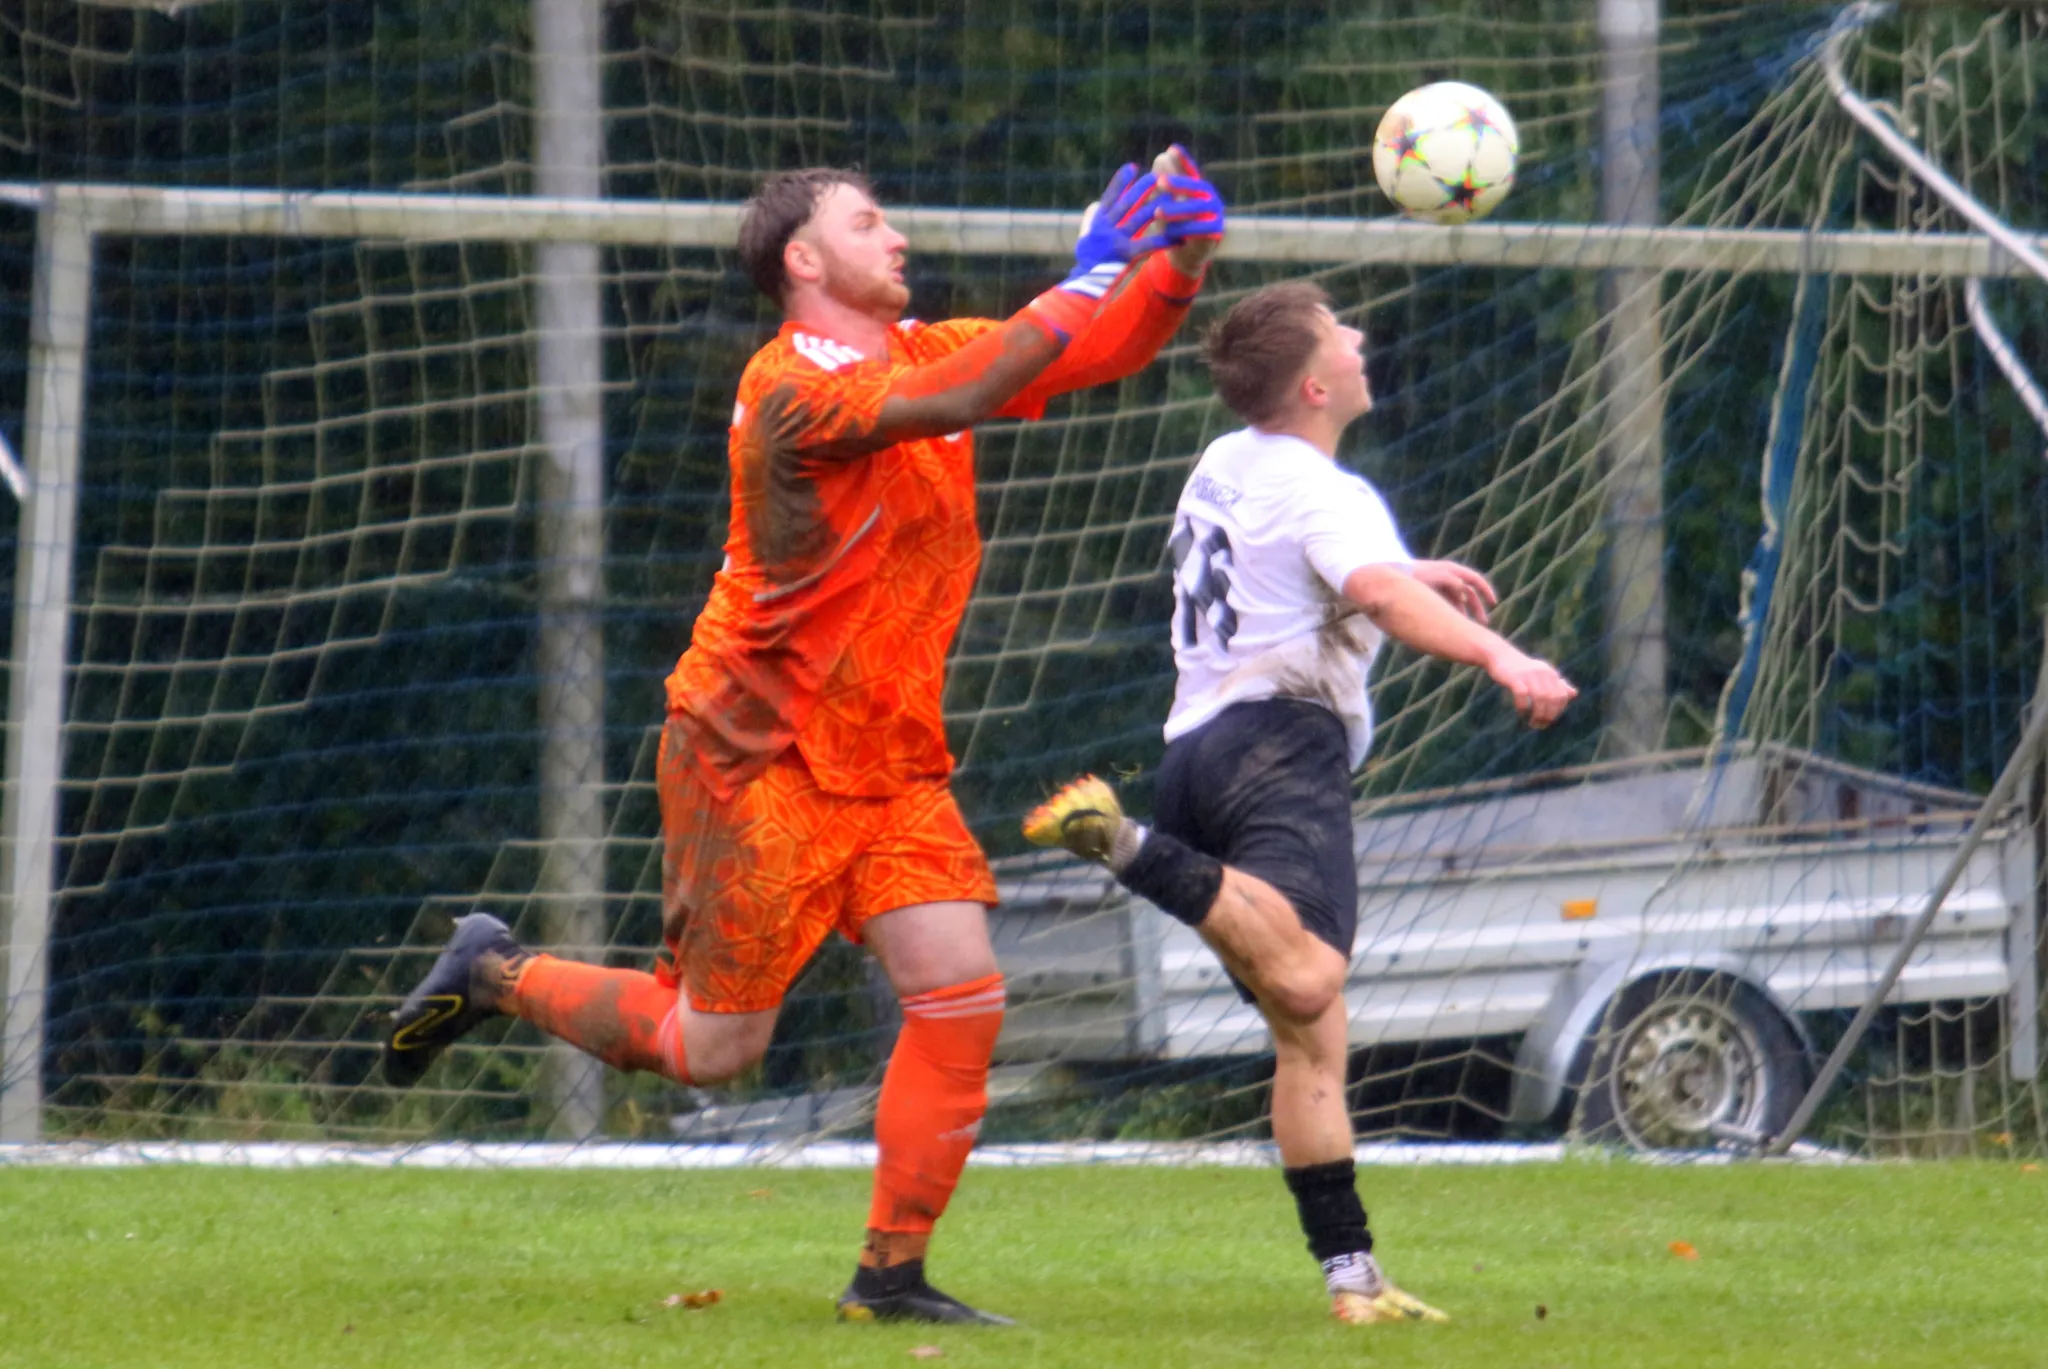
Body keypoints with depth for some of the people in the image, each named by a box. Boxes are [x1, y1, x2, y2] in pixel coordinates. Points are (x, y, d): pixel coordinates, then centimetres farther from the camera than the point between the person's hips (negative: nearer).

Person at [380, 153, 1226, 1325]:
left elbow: (1105, 352, 8)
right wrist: (1093, 277, -33)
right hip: (763, 756, -7)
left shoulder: (924, 350, 8)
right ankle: (495, 973, 23)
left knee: (963, 997, -7)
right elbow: (951, 400, -34)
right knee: (710, 1049, -1)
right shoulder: (793, 384, -18)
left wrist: (1179, 264, -12)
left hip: (889, 760, 7)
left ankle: (893, 1274, 2)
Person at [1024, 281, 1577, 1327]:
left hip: (1196, 745, 10)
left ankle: (1350, 1274, 3)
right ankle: (1122, 847, -44)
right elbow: (1378, 593, -27)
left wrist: (1415, 574, 50)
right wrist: (1499, 657, -41)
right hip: (1282, 740, -10)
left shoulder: (1225, 467, 22)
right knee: (1306, 983, -34)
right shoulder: (1326, 496, -5)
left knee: (1309, 1038, 9)